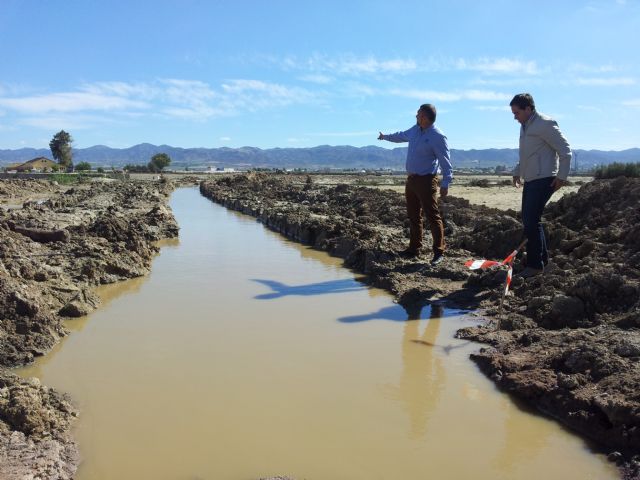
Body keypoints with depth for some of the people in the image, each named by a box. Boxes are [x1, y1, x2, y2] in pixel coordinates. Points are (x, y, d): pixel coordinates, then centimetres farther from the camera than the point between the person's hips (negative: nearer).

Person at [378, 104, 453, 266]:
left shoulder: (437, 137, -15)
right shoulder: (415, 130, 9)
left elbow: (445, 161, -16)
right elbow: (402, 136, 31)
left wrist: (445, 183, -22)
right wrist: (386, 137, 47)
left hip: (426, 181, -8)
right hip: (411, 179, 9)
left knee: (433, 217, -7)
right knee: (413, 216, 13)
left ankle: (439, 252, -3)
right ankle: (414, 249, 22)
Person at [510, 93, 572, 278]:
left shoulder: (545, 124, -12)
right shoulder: (525, 126, 16)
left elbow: (565, 150, -13)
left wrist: (561, 176, -16)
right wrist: (517, 172, 20)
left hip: (543, 180, -9)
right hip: (530, 180, 9)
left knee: (531, 221, -11)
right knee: (529, 220, 11)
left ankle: (535, 265, -4)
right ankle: (542, 259, 23)